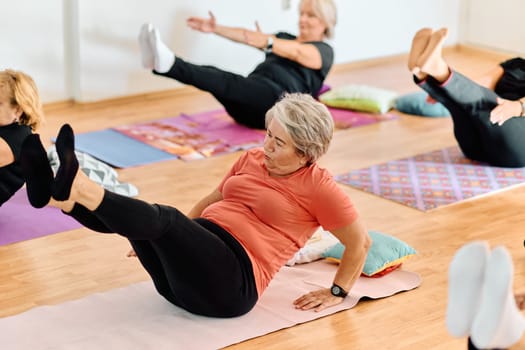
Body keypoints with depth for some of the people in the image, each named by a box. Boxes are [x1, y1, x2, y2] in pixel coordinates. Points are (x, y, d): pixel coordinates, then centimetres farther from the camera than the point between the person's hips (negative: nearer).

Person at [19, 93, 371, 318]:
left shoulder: (318, 186, -1)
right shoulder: (252, 159, 19)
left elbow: (362, 241, 2)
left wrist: (337, 293, 3)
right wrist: (177, 240, 32)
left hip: (231, 283, -7)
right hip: (186, 277, 7)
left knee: (162, 218, -31)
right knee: (135, 214, -18)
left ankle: (76, 187, -51)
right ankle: (55, 194, -41)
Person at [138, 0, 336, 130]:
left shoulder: (324, 51, 11)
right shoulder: (285, 39, 31)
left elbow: (297, 53, -14)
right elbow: (246, 37, 14)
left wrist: (267, 42, -34)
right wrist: (215, 28, -4)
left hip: (280, 98, -7)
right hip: (248, 108, 7)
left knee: (229, 82, -32)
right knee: (215, 75, -23)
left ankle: (168, 63, -55)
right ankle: (161, 63, -48)